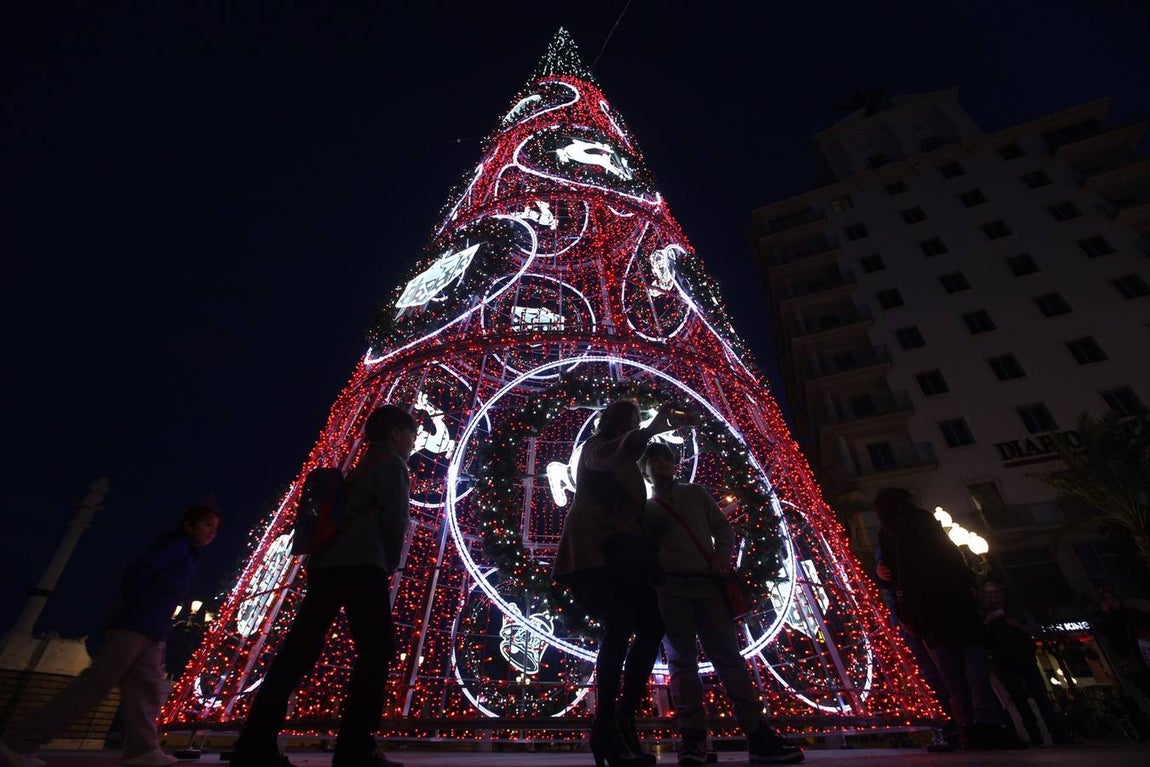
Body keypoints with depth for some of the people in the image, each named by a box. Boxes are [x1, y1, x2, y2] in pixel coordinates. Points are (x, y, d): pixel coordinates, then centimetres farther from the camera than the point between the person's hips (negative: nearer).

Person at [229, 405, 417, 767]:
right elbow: (395, 516, -10)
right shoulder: (391, 462, 2)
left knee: (299, 651, 7)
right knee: (376, 648, -6)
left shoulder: (361, 467, 28)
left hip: (327, 562, 9)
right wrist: (391, 562, 2)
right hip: (361, 564, -9)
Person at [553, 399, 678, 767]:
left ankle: (624, 720, 5)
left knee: (651, 626, -3)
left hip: (621, 551, 8)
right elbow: (609, 455, -20)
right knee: (619, 627, -20)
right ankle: (606, 727, -12)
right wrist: (653, 428, -33)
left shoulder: (627, 465, 30)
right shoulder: (594, 447, 7)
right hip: (595, 549, -8)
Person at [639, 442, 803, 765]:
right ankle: (693, 735, 0)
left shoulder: (696, 493, 18)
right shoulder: (645, 508, 16)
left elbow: (721, 526, 12)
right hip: (669, 586, 0)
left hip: (706, 581, 1)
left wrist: (722, 554, -2)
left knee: (728, 654, -2)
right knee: (682, 660, -2)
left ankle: (758, 734, -1)